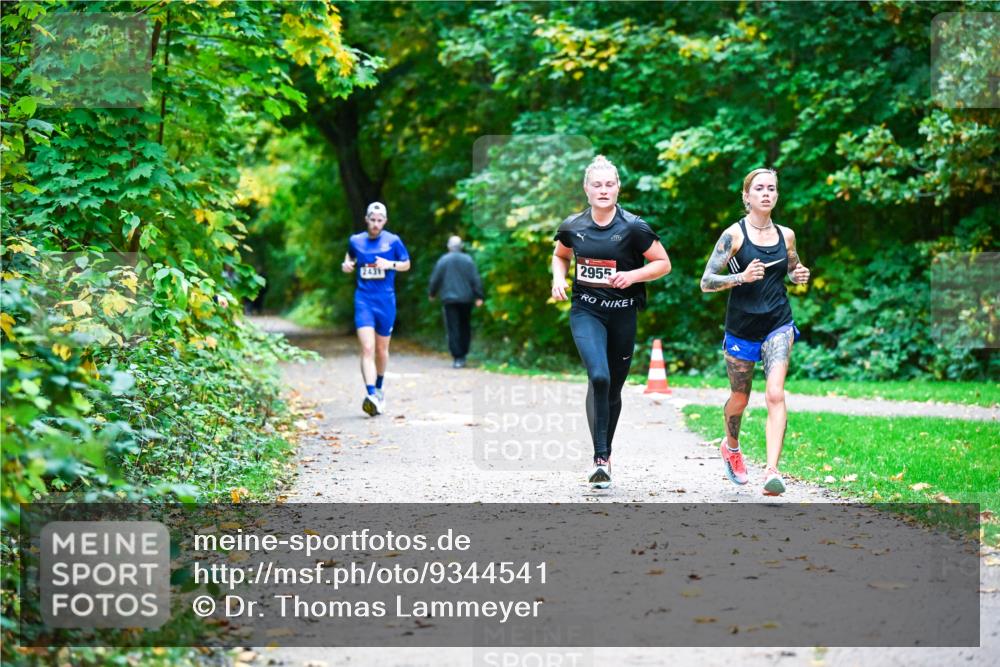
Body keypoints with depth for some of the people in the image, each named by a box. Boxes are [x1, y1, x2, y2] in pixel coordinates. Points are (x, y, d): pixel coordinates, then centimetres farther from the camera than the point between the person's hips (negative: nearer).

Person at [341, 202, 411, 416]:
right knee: (367, 348, -16)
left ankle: (379, 388, 36)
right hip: (364, 300, 0)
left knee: (382, 349, 13)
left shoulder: (393, 241, 0)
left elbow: (407, 264, 9)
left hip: (386, 300, 0)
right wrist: (347, 264, 2)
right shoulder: (356, 241, 5)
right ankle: (371, 395, -26)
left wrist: (390, 264, -11)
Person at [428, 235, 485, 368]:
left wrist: (432, 293, 19)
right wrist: (479, 296, -1)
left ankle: (457, 358, -10)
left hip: (449, 299, -1)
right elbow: (475, 279, -4)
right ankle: (462, 356, 13)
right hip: (466, 299, 1)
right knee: (465, 328, 14)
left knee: (453, 329, -2)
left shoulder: (443, 261, -1)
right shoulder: (468, 260, -1)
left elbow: (435, 280, 3)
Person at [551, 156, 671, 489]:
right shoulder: (572, 227, 1)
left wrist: (633, 275, -17)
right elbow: (560, 256, 21)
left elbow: (663, 264, -1)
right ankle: (601, 459, -17)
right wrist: (559, 278, 0)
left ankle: (605, 452, 32)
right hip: (585, 312, 0)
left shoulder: (634, 228, -8)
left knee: (613, 387, 11)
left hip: (623, 314, 0)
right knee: (598, 377, -22)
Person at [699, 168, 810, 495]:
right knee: (740, 398, 14)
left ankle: (772, 471, -24)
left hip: (778, 325, 2)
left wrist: (800, 276, 0)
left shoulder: (786, 235, 5)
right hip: (741, 327, -1)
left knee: (775, 394, -17)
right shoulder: (734, 234, -7)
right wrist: (741, 277, -24)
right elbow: (706, 282, -9)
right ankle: (731, 447, 46)